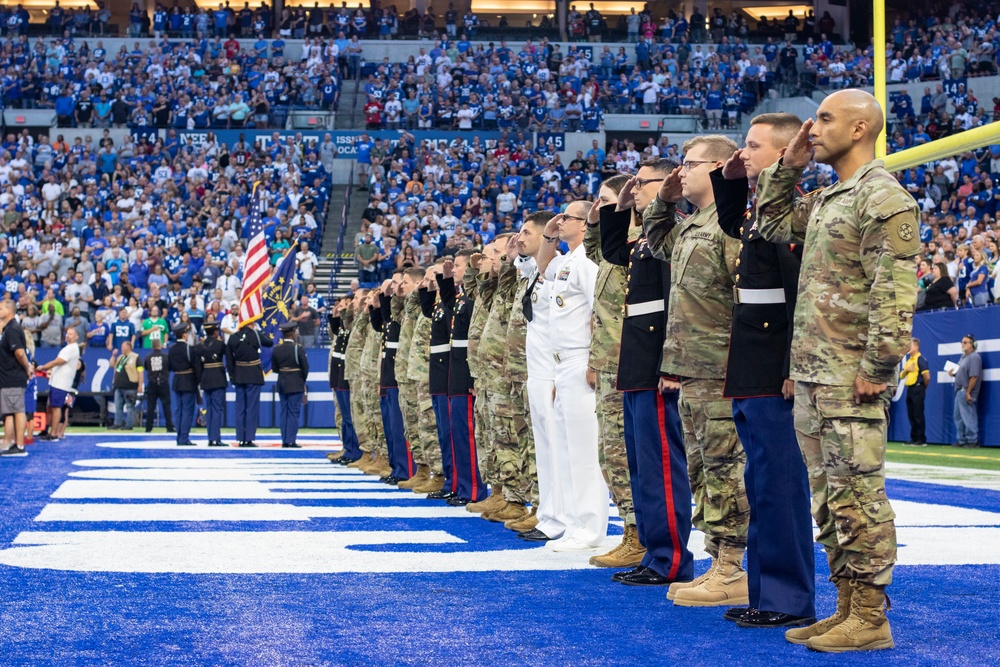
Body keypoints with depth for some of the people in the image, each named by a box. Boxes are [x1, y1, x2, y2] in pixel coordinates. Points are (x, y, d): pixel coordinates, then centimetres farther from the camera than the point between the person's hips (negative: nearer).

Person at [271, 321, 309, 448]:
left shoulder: (276, 349, -1)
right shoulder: (298, 349, -13)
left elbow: (274, 368, 4)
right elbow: (305, 367, -8)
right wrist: (302, 380, 9)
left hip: (282, 384, 4)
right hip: (296, 384, -4)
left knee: (283, 412, 9)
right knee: (293, 412, -1)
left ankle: (284, 440, 10)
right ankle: (291, 441, -4)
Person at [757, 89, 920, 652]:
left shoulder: (884, 199, -10)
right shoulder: (826, 200, 17)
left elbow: (896, 293, -17)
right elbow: (772, 222, 30)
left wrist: (877, 366, -20)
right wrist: (789, 167, 17)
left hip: (851, 379, -9)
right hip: (812, 375, 9)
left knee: (858, 497, -6)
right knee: (830, 498, 12)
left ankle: (871, 620, 0)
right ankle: (846, 609, 19)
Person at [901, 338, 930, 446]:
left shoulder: (920, 359, -10)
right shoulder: (908, 360, 16)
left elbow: (927, 377, -14)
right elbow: (902, 376, 18)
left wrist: (923, 387, 0)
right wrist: (906, 370, -2)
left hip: (917, 390, -9)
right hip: (909, 389, 9)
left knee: (918, 415, -7)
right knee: (911, 415, 10)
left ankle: (921, 439, -3)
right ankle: (914, 438, 16)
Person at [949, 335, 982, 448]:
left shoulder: (974, 357, -14)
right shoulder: (964, 356, 16)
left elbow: (974, 376, -20)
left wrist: (968, 392, -22)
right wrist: (953, 373, 4)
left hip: (966, 392, -10)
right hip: (959, 391, 10)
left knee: (968, 417, -6)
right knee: (957, 416, 15)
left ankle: (973, 440, 0)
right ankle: (962, 440, 22)